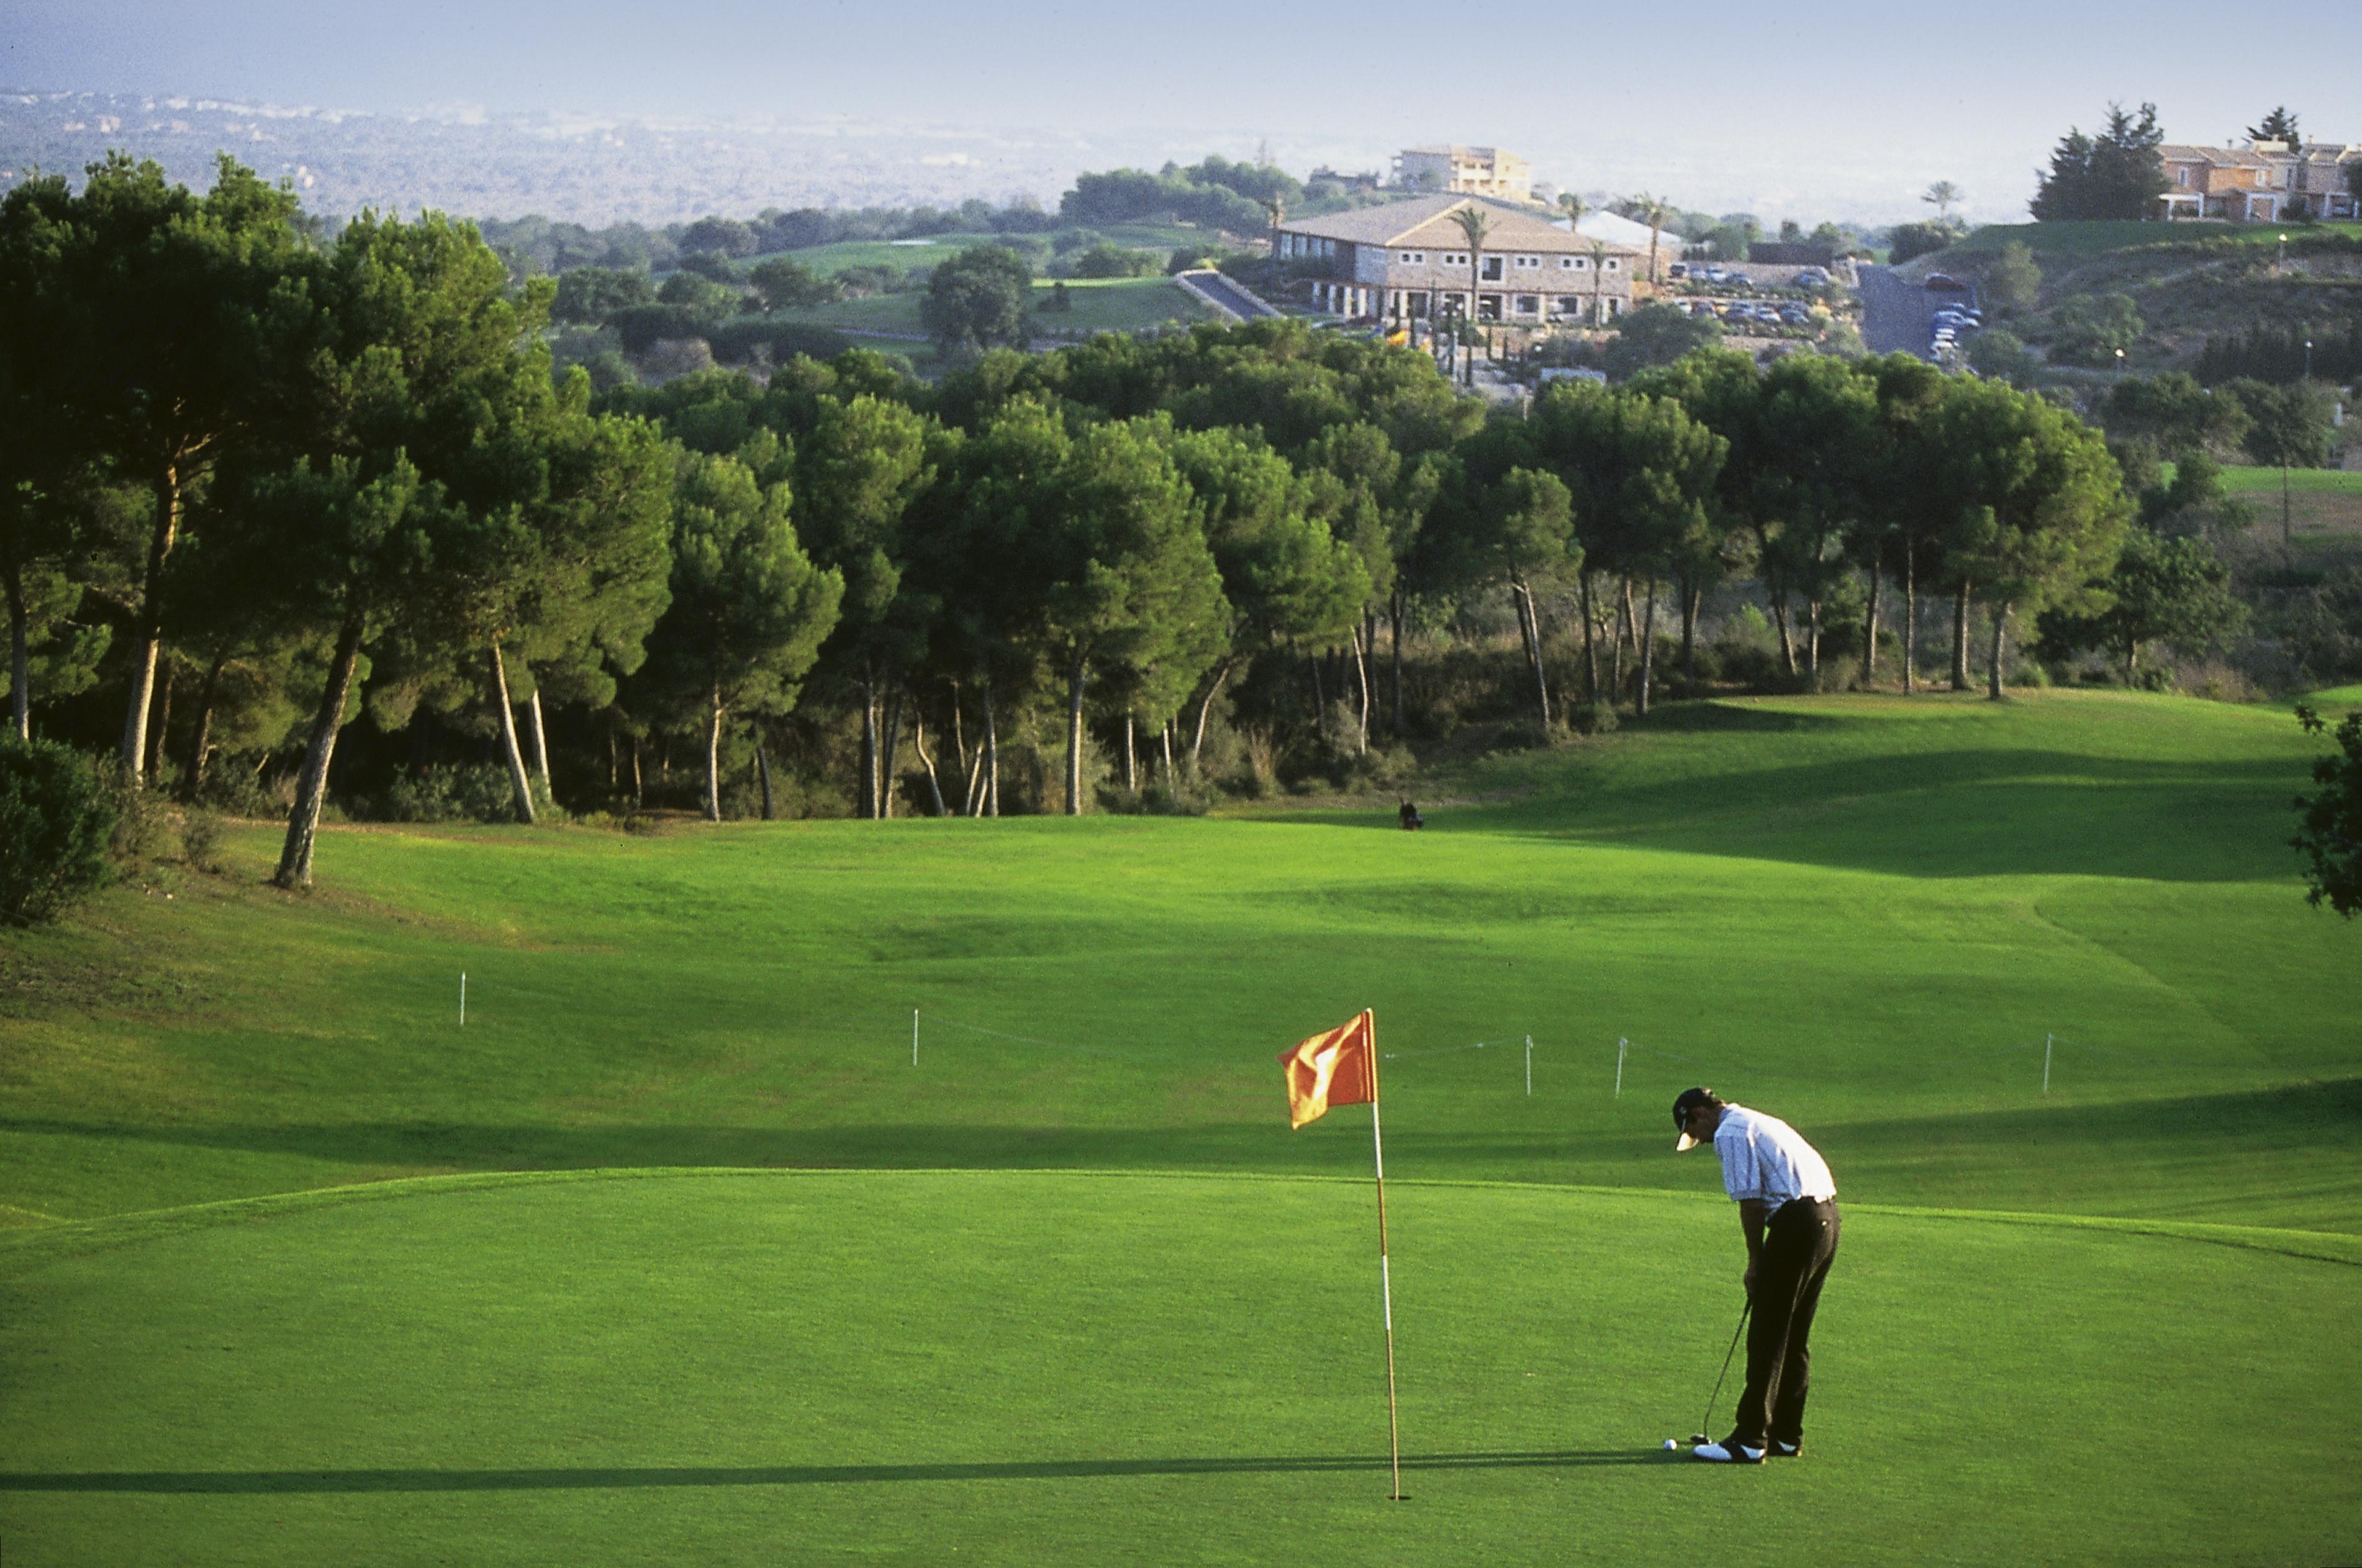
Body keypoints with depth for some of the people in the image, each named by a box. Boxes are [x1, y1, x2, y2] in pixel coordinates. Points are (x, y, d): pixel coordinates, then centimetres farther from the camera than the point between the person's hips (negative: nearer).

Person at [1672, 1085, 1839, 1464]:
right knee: (1795, 1336, 15)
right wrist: (1765, 1261, 20)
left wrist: (1756, 1260, 0)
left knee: (1767, 1335, -6)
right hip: (1827, 1215, 10)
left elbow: (1750, 1202, -11)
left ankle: (1750, 1440, -5)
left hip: (1797, 1223, -10)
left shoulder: (1730, 1133, -6)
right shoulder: (1755, 1122, 24)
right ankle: (1786, 1435, 19)